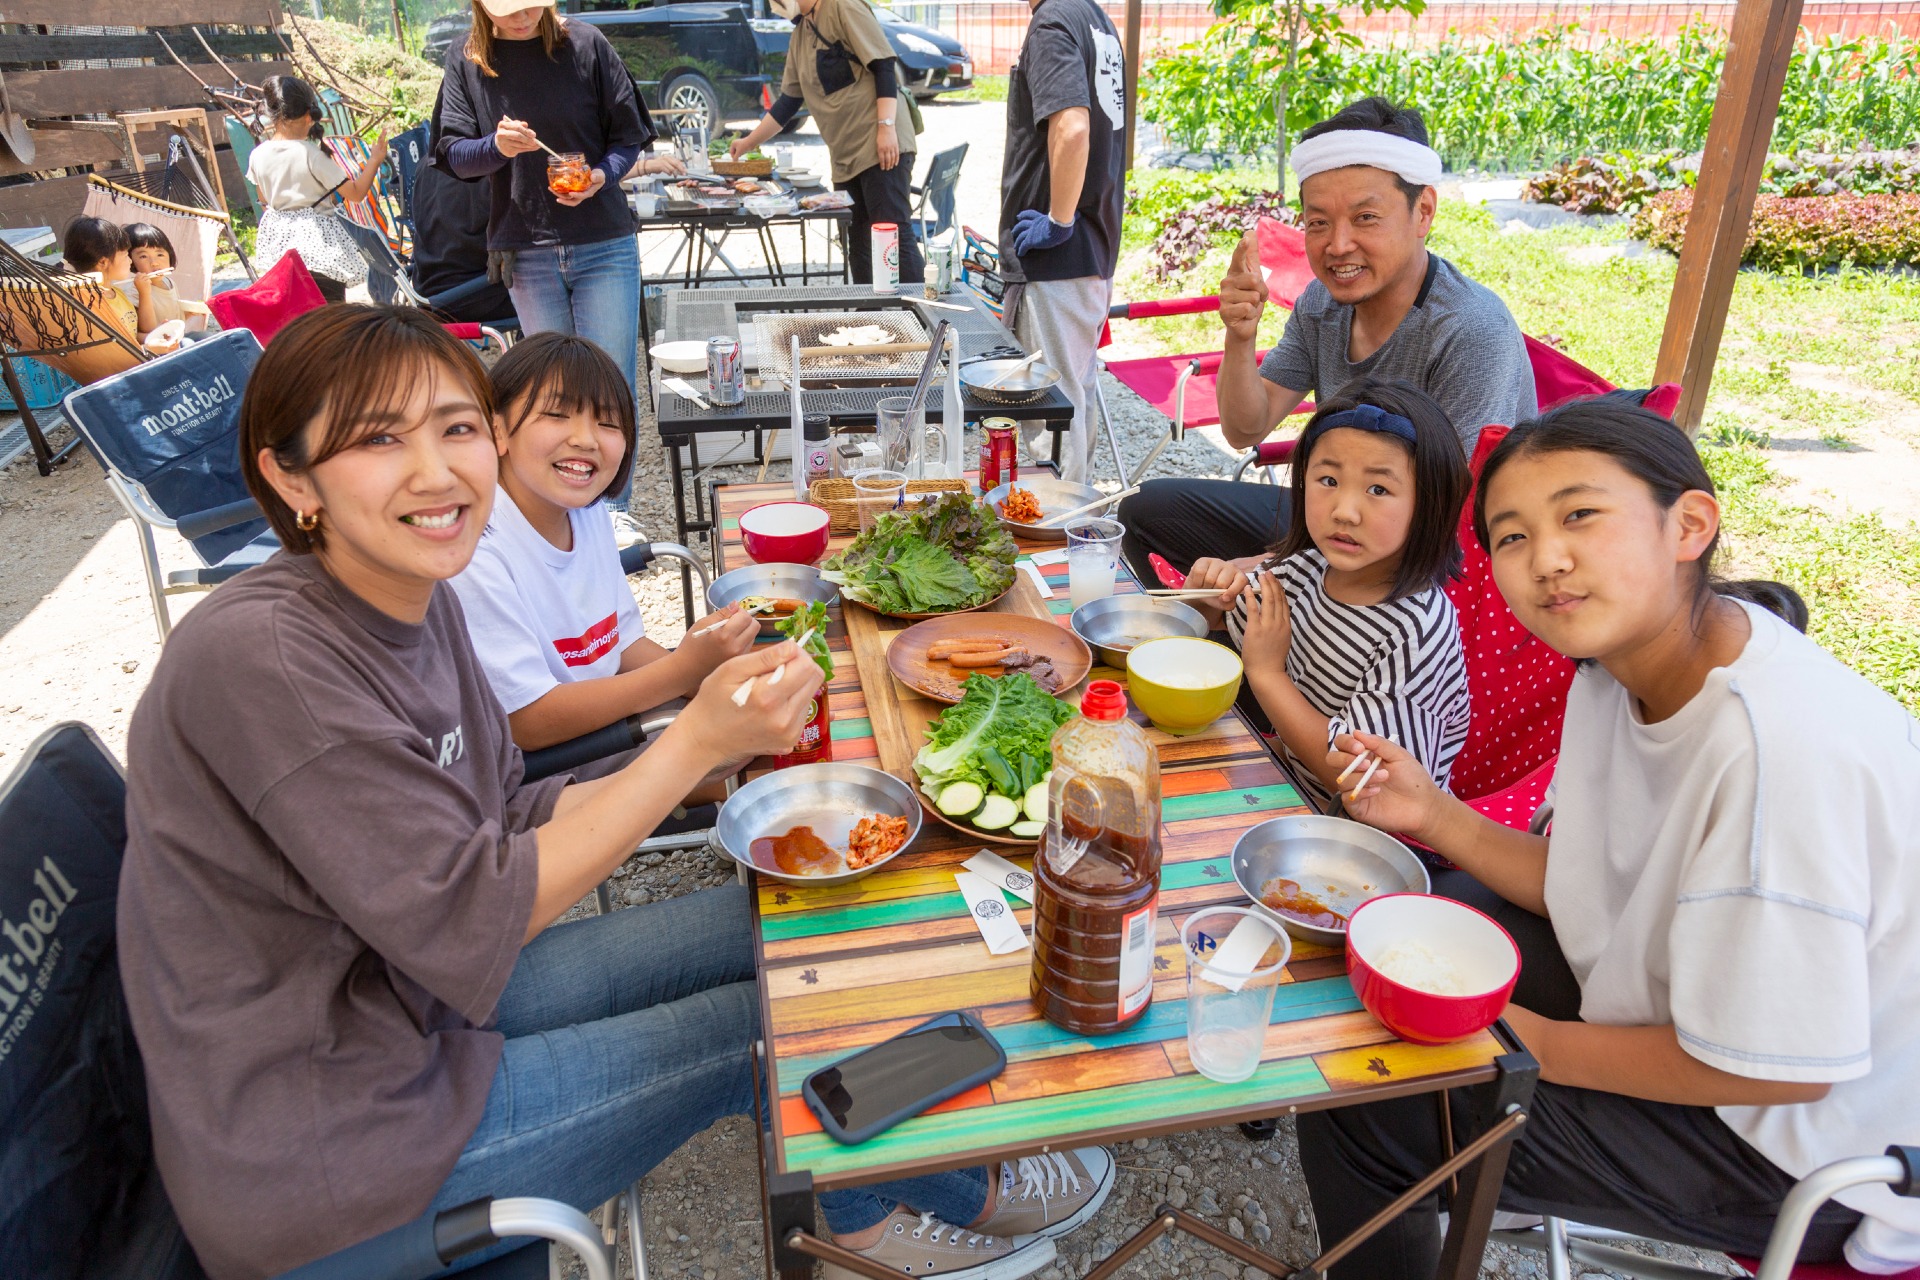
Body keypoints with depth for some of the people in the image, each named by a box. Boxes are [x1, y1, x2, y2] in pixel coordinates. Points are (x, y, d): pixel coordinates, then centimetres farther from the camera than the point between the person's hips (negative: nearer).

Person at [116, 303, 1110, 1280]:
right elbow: (463, 923, -26)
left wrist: (722, 749, -6)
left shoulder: (417, 598, -1)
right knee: (777, 1021, -5)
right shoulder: (262, 659, -28)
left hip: (415, 996, 8)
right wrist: (692, 744, -28)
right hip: (315, 1140, -8)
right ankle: (963, 1200, 27)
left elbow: (504, 822, 4)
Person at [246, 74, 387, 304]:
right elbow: (355, 193, -15)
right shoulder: (311, 155, -16)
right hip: (317, 241, -6)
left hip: (277, 240, 6)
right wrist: (374, 160, -2)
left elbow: (264, 202, 13)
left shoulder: (258, 155, -1)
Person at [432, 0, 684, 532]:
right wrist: (496, 147, -19)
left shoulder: (585, 43, -2)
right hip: (525, 253, 2)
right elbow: (454, 154, 2)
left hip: (605, 245, -1)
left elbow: (628, 135, 2)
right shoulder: (466, 60, 2)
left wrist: (603, 175, -18)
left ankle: (613, 506, 10)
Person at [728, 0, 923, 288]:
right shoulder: (799, 35, 20)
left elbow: (884, 66, -12)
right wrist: (748, 143, 27)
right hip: (845, 156, 8)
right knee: (859, 244, 6)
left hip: (880, 146, -8)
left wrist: (887, 127, -21)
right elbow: (788, 101, 26)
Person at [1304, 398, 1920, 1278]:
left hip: (1806, 1146, -8)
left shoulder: (1781, 746, -34)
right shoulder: (1618, 665, -7)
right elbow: (1588, 889, 3)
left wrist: (1542, 1044, -16)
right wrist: (1434, 815, -12)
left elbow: (1782, 1067, -28)